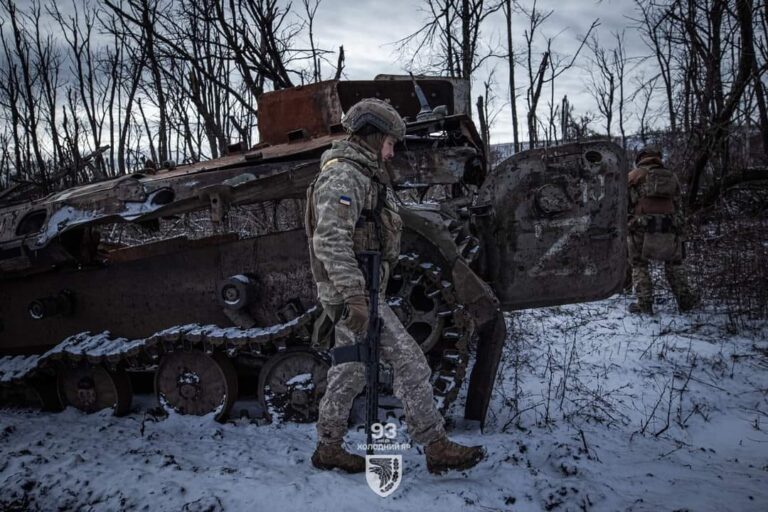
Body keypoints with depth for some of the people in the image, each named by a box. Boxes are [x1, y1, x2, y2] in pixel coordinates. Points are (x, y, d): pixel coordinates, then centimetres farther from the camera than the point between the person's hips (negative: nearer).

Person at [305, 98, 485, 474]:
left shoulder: (358, 176, 19)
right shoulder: (344, 176, -15)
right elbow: (330, 240, -27)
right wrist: (355, 296, -33)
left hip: (348, 291, 11)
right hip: (350, 291, -11)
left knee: (350, 371, 16)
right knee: (408, 361, -8)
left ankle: (328, 449, 27)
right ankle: (436, 447, 0)